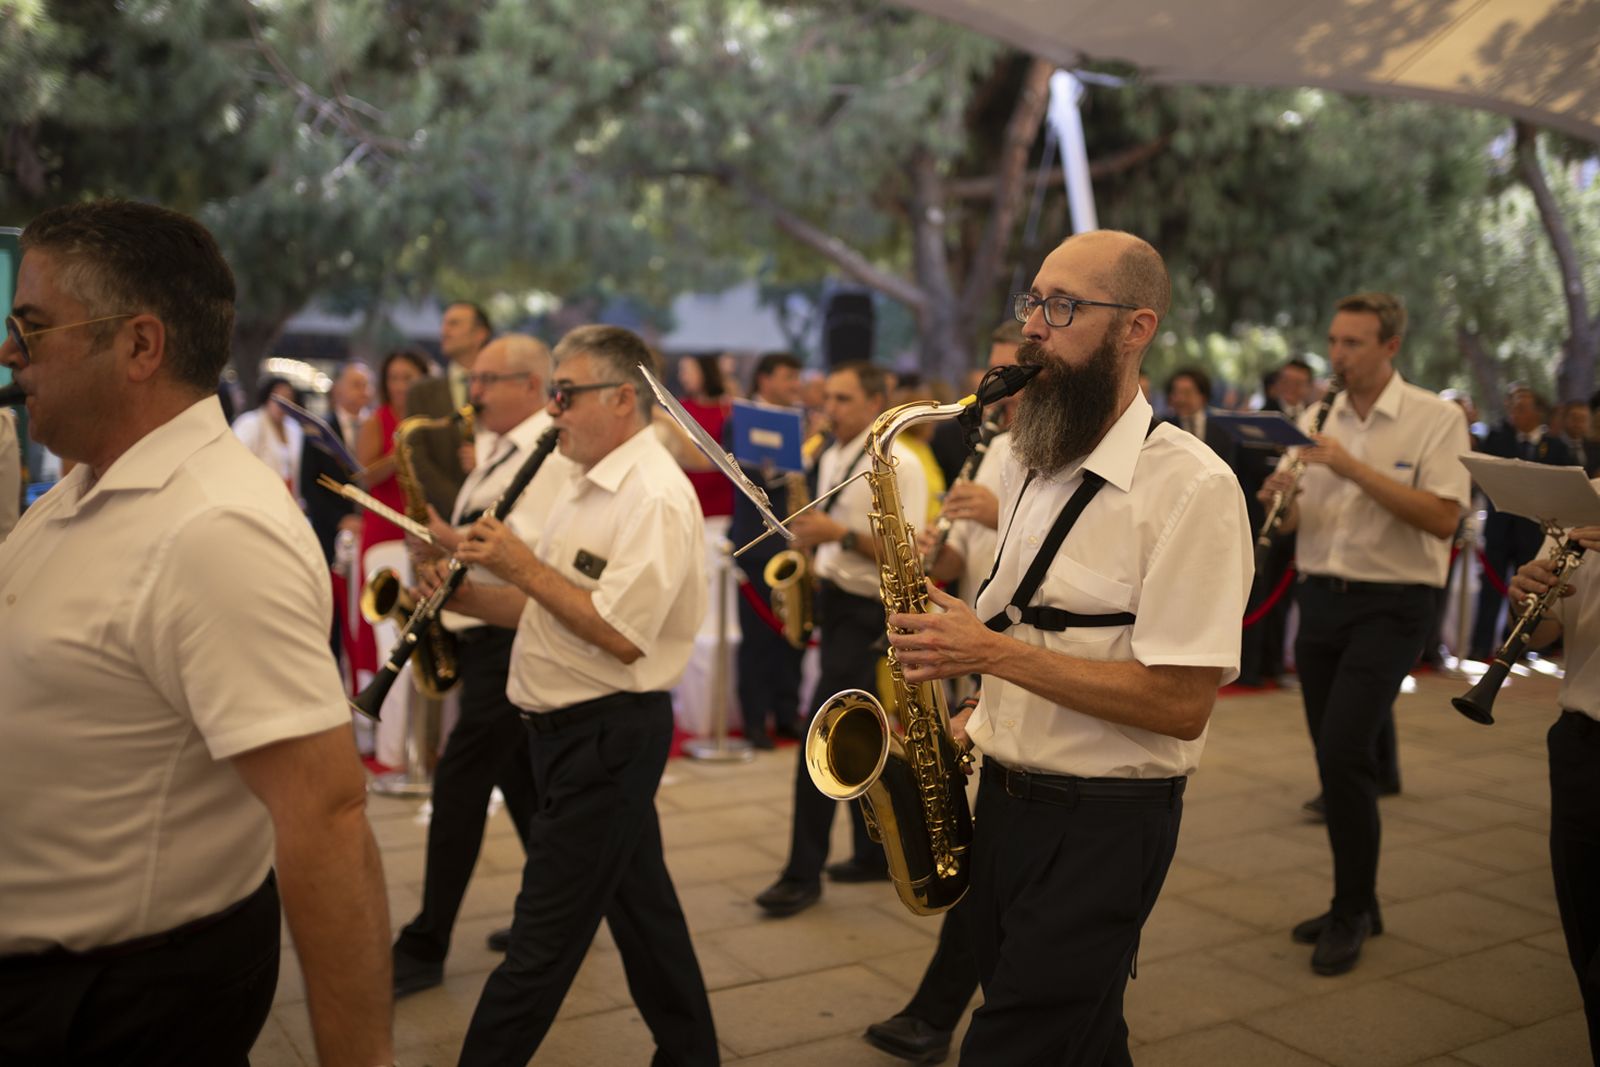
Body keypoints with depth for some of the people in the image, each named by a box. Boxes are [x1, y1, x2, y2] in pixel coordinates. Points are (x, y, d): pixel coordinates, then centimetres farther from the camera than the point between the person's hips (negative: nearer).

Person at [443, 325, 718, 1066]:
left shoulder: (655, 497, -18)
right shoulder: (586, 486, 13)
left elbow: (620, 635, -25)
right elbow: (553, 605, 16)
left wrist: (522, 565, -20)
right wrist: (470, 594, 0)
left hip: (608, 733, -10)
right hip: (568, 724, 10)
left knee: (542, 939, 0)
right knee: (636, 900, 19)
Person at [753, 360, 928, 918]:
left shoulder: (899, 464, -12)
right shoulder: (831, 458, 13)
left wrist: (841, 535, -25)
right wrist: (810, 555, 4)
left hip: (867, 613, -8)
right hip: (831, 601, 8)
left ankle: (804, 873, 0)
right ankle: (874, 852, 26)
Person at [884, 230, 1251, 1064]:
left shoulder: (1191, 486, -18)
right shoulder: (1031, 463, 8)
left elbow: (1181, 703, -22)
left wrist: (992, 652, -23)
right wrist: (980, 711, 2)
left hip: (1103, 821, -7)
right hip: (1004, 797, 7)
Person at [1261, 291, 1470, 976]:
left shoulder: (1436, 418, -5)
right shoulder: (1317, 420, 10)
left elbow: (1443, 519, -18)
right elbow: (1292, 522, 12)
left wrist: (1354, 467, -23)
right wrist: (1283, 497, -11)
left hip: (1390, 606, -5)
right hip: (1321, 600, 6)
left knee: (1344, 749, -14)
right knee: (1335, 756, 10)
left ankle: (1351, 911, 3)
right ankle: (1357, 903, 25)